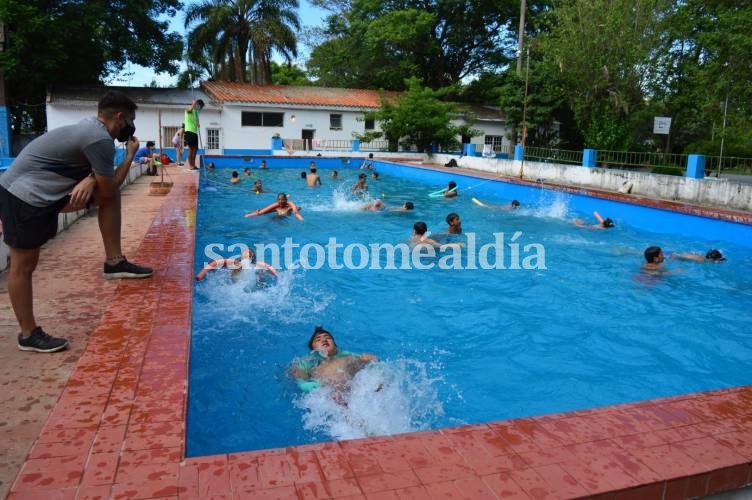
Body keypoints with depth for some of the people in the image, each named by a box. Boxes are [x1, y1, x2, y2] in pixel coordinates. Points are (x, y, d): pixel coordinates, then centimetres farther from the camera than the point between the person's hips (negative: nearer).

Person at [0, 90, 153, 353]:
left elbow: (105, 185, 13)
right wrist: (130, 156, -4)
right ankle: (29, 334, 12)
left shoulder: (90, 128, 9)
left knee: (111, 196, 6)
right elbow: (107, 189, -12)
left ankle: (114, 262, 9)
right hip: (25, 195, -9)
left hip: (42, 190, 9)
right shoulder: (100, 139, -20)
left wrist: (90, 179, -10)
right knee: (24, 265, 1)